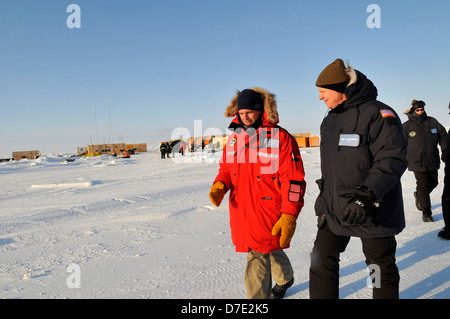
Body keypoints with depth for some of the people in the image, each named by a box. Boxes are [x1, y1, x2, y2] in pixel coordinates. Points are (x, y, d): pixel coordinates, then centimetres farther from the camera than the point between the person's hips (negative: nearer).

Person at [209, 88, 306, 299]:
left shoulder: (280, 138, -12)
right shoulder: (234, 138, 7)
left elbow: (293, 180, -14)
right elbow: (225, 168, 17)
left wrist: (289, 216, -19)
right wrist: (219, 185, -6)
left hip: (268, 212, -6)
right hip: (240, 211, 7)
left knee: (258, 257, -6)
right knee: (270, 250, 25)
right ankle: (285, 278, 53)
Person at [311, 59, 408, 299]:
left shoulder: (378, 114, -14)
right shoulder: (329, 120, 12)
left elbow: (393, 158, -23)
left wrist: (367, 193, -34)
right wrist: (324, 196, 21)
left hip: (372, 213, -7)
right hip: (333, 209, 7)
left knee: (381, 268, 11)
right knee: (321, 261, 9)